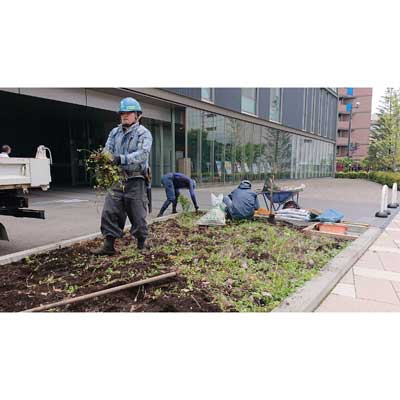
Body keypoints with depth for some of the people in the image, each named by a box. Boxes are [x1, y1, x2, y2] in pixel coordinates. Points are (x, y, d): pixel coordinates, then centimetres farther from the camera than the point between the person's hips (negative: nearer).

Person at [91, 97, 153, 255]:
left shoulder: (144, 133, -2)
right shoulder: (114, 132, 15)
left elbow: (142, 154, -17)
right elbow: (107, 150, 5)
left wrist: (121, 159, -31)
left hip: (135, 180, -4)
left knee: (137, 214, 3)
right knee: (109, 212, 0)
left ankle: (141, 245, 20)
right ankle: (109, 245, 8)